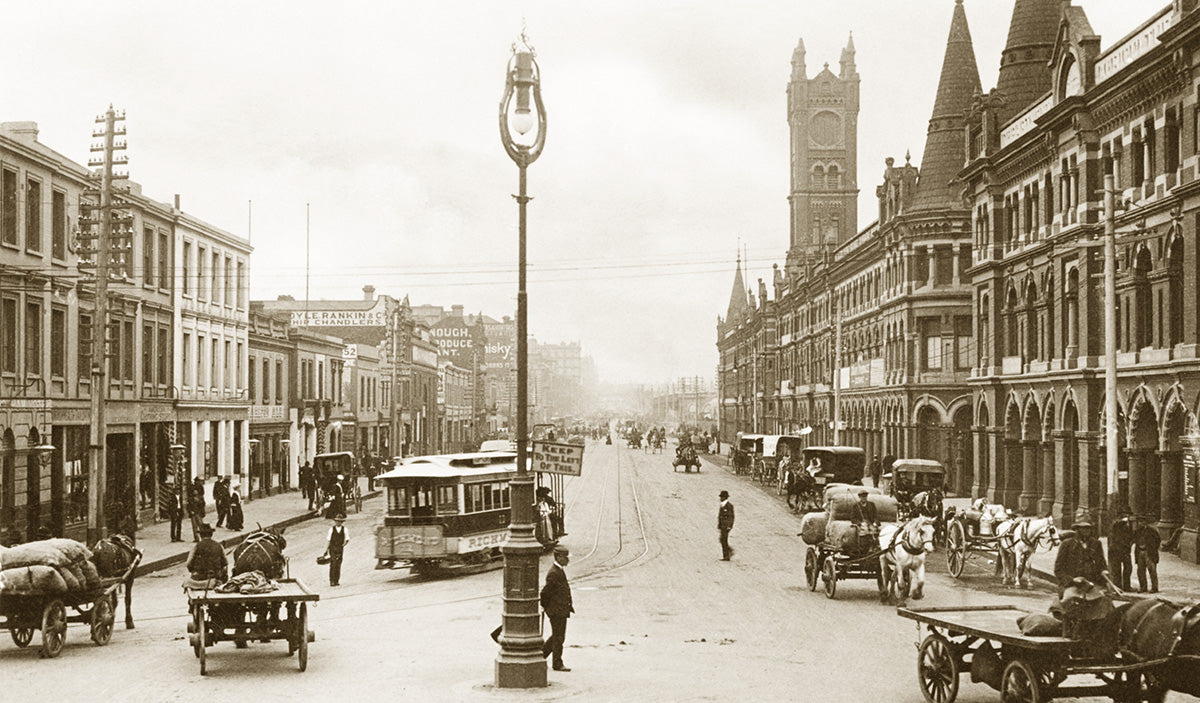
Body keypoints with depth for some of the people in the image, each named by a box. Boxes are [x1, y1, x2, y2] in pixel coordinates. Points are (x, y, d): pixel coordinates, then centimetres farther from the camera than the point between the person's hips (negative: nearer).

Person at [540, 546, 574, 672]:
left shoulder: (559, 571, 12)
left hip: (561, 610, 10)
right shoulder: (553, 573, -21)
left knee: (557, 636, 18)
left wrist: (570, 604, 13)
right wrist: (544, 606, -6)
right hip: (556, 611, -10)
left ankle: (541, 654, 28)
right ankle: (557, 664, 8)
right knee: (558, 638, -1)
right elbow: (545, 592, -20)